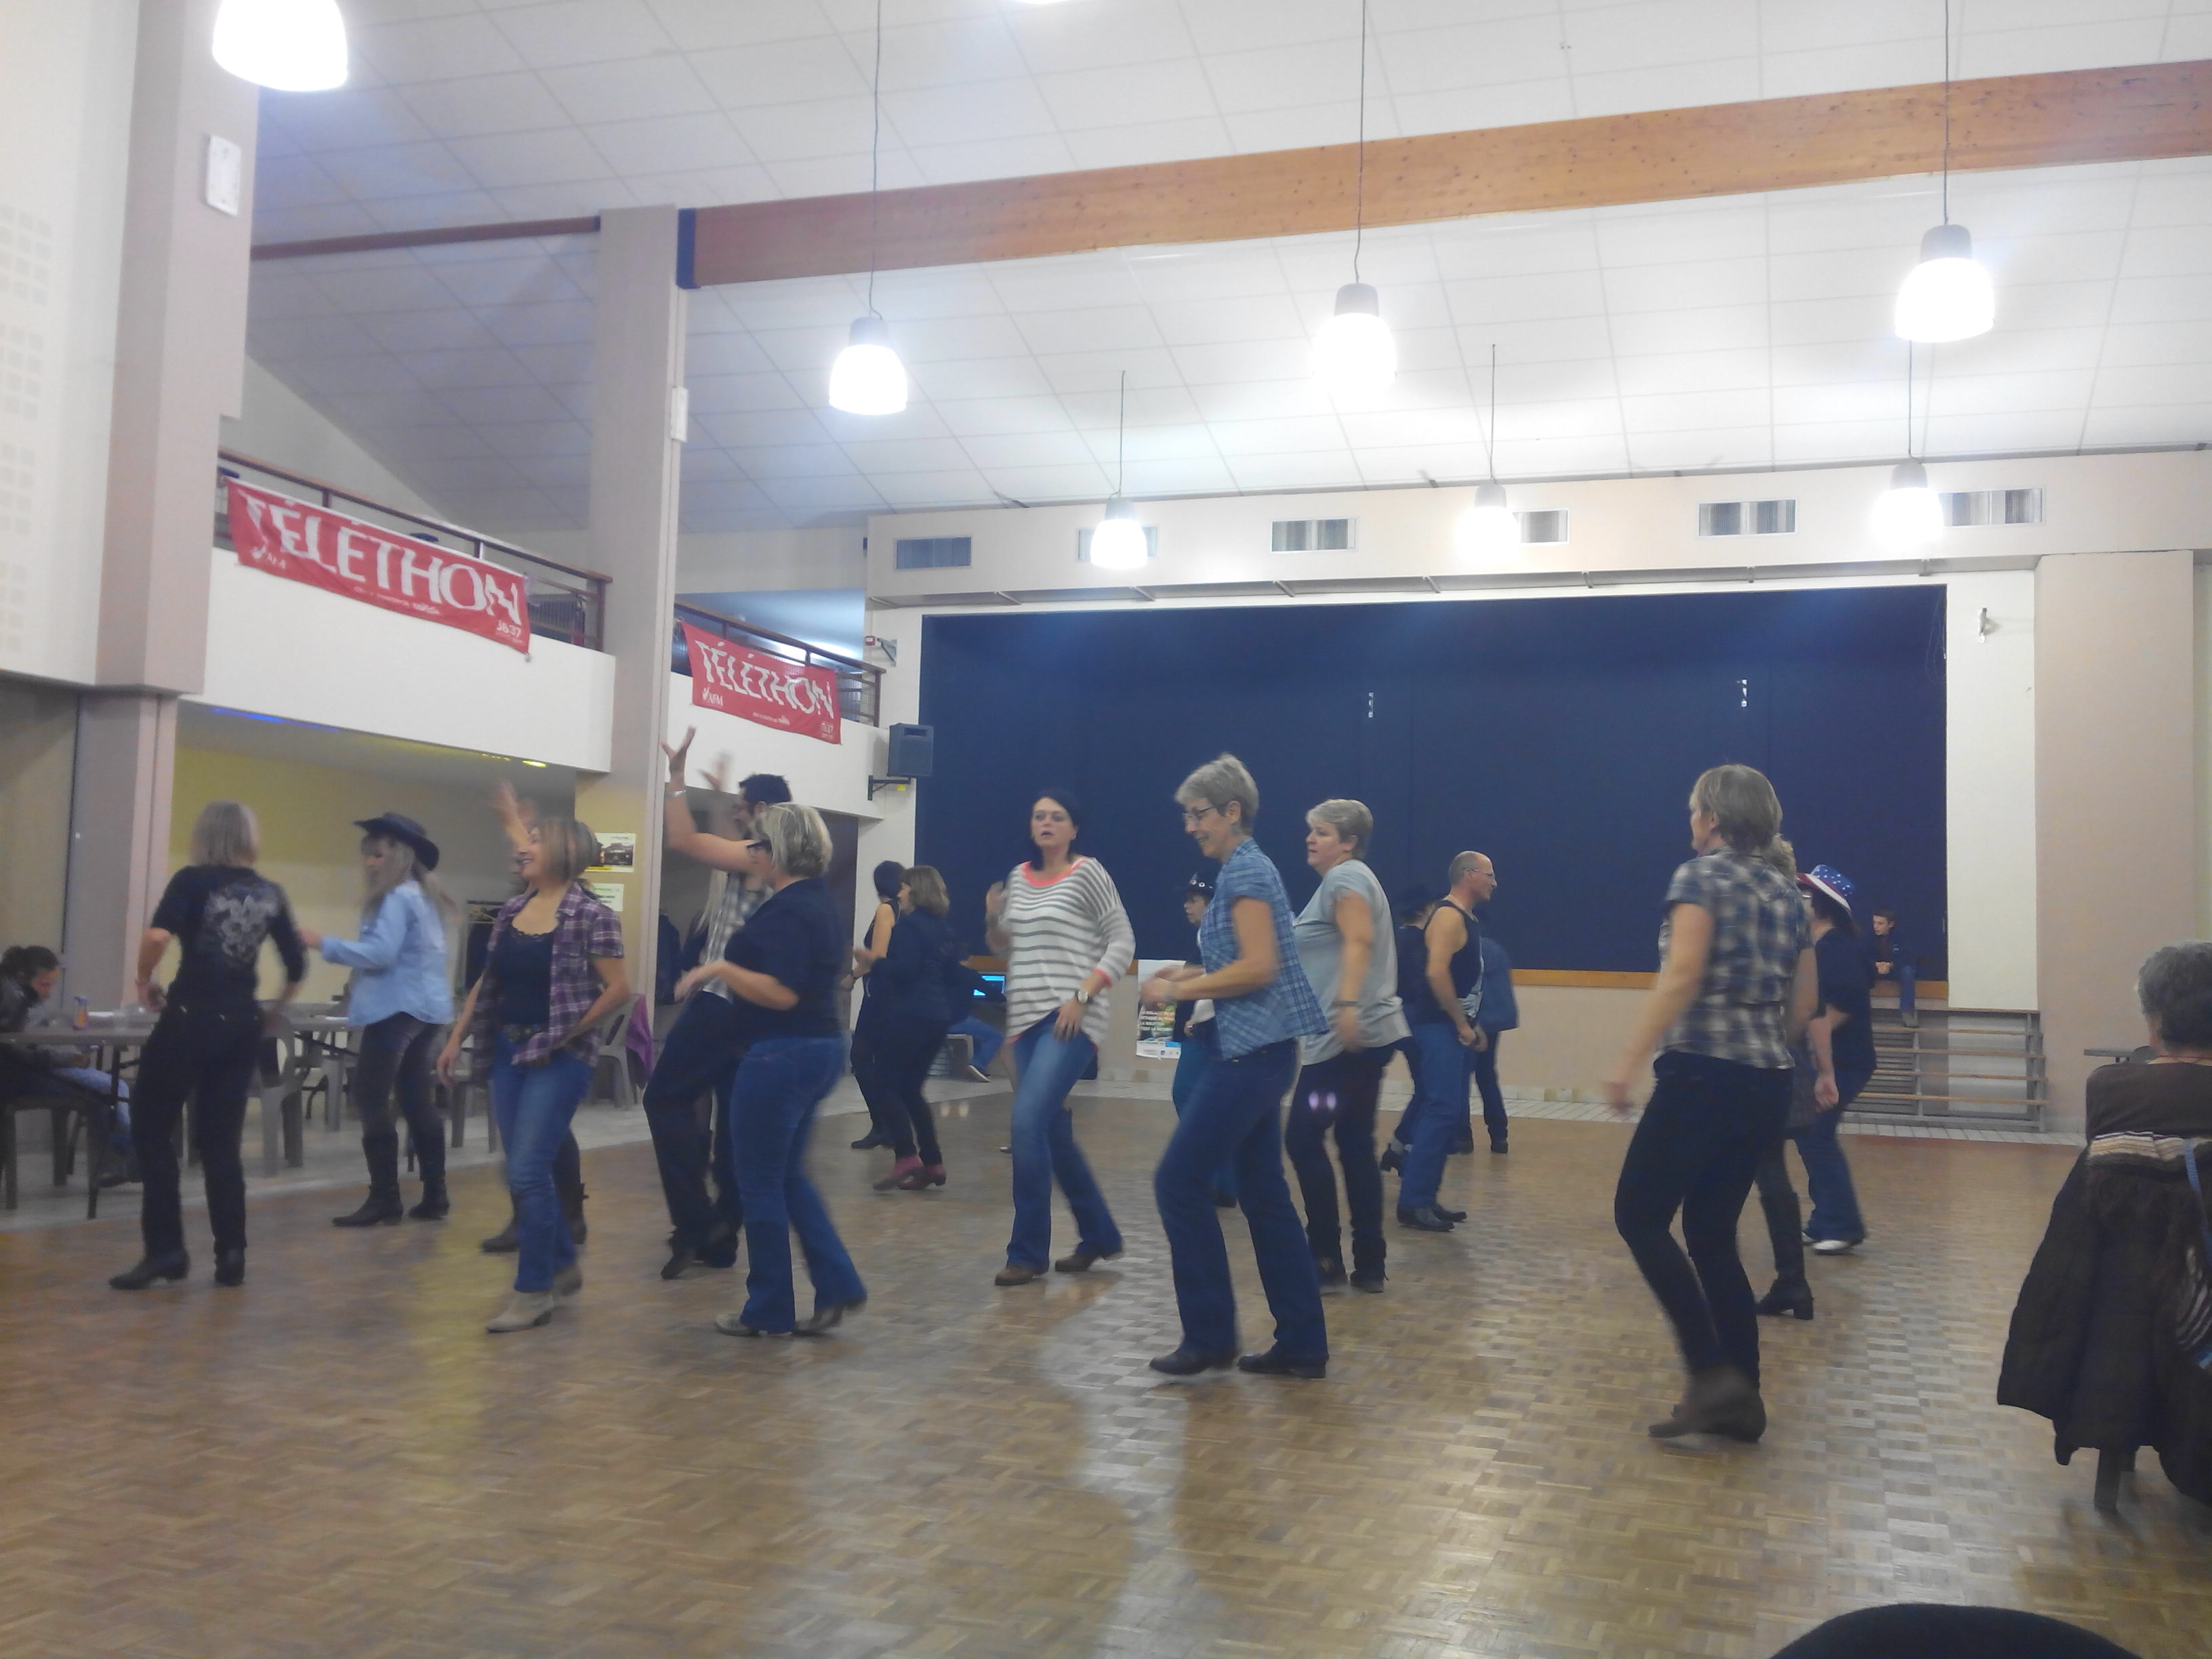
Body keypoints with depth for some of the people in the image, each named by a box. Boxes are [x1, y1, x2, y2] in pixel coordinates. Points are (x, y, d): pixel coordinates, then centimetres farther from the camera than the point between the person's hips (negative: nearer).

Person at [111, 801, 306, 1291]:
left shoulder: (192, 880, -5)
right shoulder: (270, 893, 8)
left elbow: (158, 936, -22)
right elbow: (297, 967, 9)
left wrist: (144, 982, -5)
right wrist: (273, 1012, 24)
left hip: (190, 1021, -4)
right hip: (241, 1026, 5)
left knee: (151, 1130, 9)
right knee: (220, 1141, 11)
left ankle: (165, 1249, 4)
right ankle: (231, 1255, 9)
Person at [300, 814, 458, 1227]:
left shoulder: (397, 898, -12)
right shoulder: (424, 897, 18)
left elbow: (380, 953, -21)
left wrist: (323, 943, -13)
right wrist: (362, 994, 24)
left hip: (398, 1009, -10)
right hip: (425, 1007, 10)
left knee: (372, 1101, -7)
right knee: (418, 1101, 11)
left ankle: (384, 1201, -6)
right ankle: (434, 1196, 13)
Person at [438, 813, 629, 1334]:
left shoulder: (590, 915, -13)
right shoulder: (512, 909, 8)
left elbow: (619, 989, -15)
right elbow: (487, 980, 14)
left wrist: (568, 1034, -11)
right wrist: (457, 1037, 10)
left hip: (558, 1057, -7)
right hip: (509, 1050, 7)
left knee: (526, 1171, -9)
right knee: (526, 1172, 12)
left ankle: (533, 1290, 3)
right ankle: (562, 1265, 29)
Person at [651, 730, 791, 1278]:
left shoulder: (757, 857, -14)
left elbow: (681, 840, -19)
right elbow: (735, 845, 35)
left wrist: (677, 779, -12)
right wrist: (720, 794, 36)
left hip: (721, 1002, -9)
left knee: (666, 1098, -1)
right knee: (734, 1117, 9)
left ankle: (696, 1220, -8)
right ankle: (719, 1236, 12)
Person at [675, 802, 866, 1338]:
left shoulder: (788, 910, -18)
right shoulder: (819, 902, 13)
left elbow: (782, 993, -26)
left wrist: (720, 968, -18)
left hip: (782, 1056, -10)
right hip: (818, 1048, 10)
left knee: (761, 1183, 3)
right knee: (788, 1177, 18)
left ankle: (769, 1311, 12)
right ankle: (837, 1287, 14)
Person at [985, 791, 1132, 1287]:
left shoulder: (1088, 872, -4)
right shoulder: (1019, 876, 13)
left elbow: (1123, 943, -6)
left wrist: (1082, 995, -16)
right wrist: (995, 919, 0)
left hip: (1070, 1020, -7)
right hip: (1026, 1018, 7)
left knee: (1027, 1124, -17)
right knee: (1053, 1133, 11)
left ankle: (1028, 1251, -7)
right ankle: (1098, 1235, 28)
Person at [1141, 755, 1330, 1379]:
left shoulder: (1244, 870, -13)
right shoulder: (1244, 868, 17)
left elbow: (1258, 968, -21)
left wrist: (1182, 991, -14)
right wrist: (1193, 975, 13)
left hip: (1253, 1052, -10)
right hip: (1253, 1048, 10)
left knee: (1180, 1179, -5)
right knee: (1263, 1193, 10)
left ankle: (1210, 1334, 4)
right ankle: (1303, 1345, 14)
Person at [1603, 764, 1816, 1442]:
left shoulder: (1702, 875, -6)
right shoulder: (1787, 890, 15)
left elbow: (1682, 976, -18)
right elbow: (1805, 1001, 18)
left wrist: (1629, 1062, -19)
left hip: (1703, 1073, -8)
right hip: (1766, 1085, 8)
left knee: (1640, 1216, 1)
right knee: (1712, 1234, 13)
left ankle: (1713, 1374, -8)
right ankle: (1739, 1398, 13)